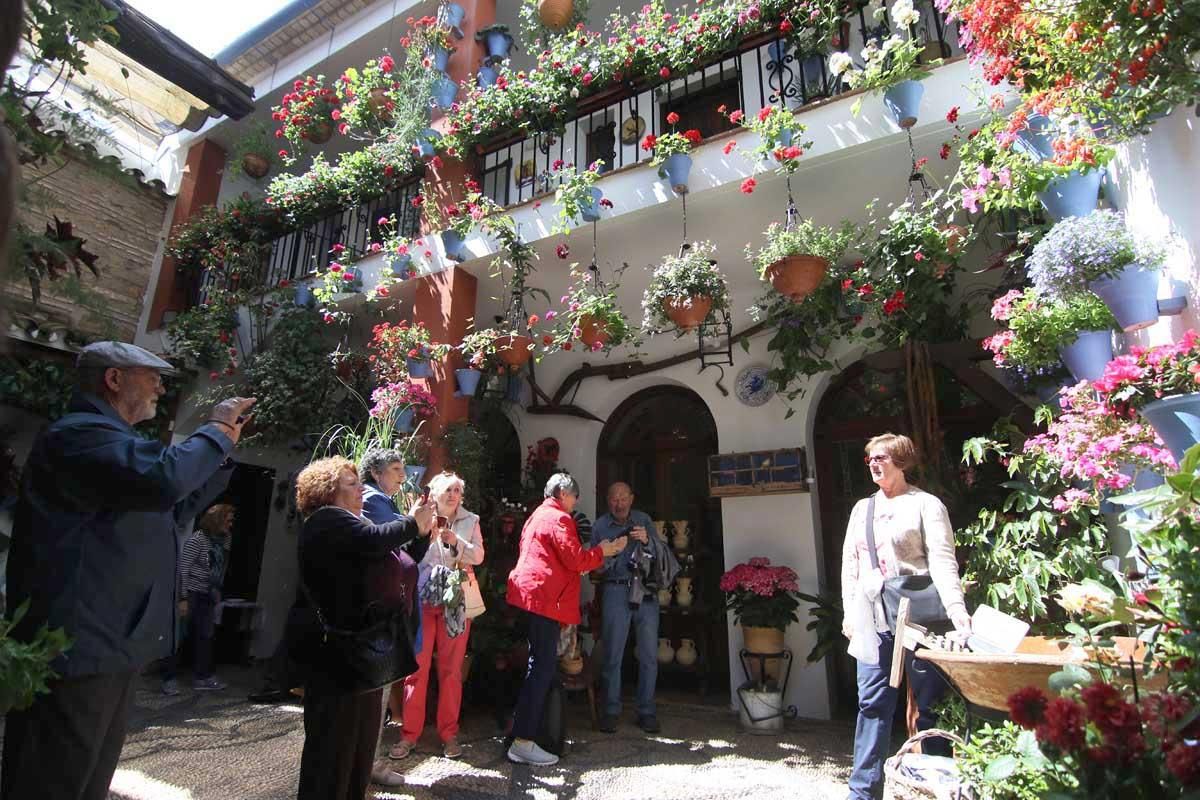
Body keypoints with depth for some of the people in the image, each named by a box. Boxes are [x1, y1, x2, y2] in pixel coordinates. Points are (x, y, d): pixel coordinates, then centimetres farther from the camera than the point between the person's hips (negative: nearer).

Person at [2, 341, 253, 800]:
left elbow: (177, 504, 25)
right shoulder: (79, 432, -15)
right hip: (79, 646, -11)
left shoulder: (107, 438, 20)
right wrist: (216, 428, -17)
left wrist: (225, 444, 17)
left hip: (111, 642, 11)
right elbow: (163, 478, -34)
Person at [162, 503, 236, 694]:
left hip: (207, 596, 7)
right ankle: (169, 679, 15)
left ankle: (202, 677, 20)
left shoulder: (225, 540, 4)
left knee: (205, 637, 11)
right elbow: (182, 569, -16)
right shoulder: (196, 540, -15)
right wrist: (183, 598, -17)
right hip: (190, 594, -7)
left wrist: (217, 592, 11)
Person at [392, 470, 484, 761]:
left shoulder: (470, 521, 7)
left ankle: (449, 733, 18)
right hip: (422, 599, -1)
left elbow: (478, 556, -2)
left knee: (451, 669, 6)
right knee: (417, 667, 1)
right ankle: (410, 733, 15)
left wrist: (456, 541, -16)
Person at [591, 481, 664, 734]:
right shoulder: (600, 526, 3)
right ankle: (611, 711, 17)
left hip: (646, 591, 1)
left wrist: (647, 540, -20)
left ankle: (646, 712, 18)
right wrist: (605, 554, -18)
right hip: (616, 591, -1)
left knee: (649, 655, 5)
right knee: (613, 655, 2)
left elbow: (662, 555, -2)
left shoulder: (643, 520, 5)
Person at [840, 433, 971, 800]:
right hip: (872, 622, 5)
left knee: (926, 705, 5)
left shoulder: (925, 504, -1)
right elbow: (849, 564, 15)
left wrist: (955, 607, -24)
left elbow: (942, 560, -10)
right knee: (872, 704, 7)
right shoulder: (862, 508, 15)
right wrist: (849, 612, 10)